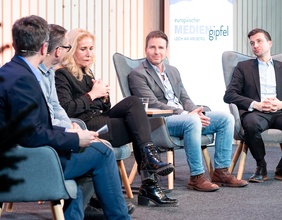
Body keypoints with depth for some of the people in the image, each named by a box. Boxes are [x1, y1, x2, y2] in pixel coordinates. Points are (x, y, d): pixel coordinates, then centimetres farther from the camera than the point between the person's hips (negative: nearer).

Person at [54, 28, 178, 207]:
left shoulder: (87, 74, 25)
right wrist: (92, 95, -10)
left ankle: (149, 156, -23)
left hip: (99, 119, 8)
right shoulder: (62, 75, -1)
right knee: (139, 129, -20)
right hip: (84, 127, -8)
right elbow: (67, 110, -17)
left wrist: (104, 97, 4)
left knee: (133, 102, -15)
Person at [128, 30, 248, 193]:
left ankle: (221, 171, -8)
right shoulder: (137, 74, -2)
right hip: (160, 122, -8)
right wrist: (186, 115, -20)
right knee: (193, 122, -37)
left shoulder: (173, 71, 23)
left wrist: (196, 112, -5)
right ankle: (197, 177, -29)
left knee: (226, 118, -8)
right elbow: (153, 104, -13)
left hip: (185, 116, 8)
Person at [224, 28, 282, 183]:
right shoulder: (243, 67, 17)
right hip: (255, 112, -1)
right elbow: (229, 95, 4)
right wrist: (256, 104, -10)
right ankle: (261, 168, -14)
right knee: (251, 124, -39)